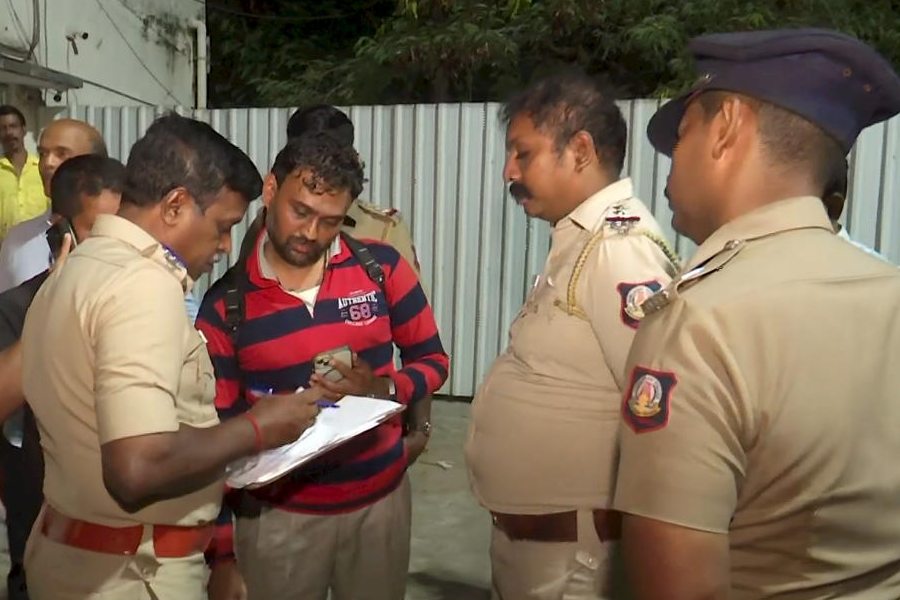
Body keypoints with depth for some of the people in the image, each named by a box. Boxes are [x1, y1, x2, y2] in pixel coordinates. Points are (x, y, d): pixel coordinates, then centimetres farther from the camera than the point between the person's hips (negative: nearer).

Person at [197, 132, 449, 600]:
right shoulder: (224, 304, -8)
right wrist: (221, 553, -6)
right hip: (276, 512, -1)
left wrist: (383, 389, -19)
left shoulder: (383, 268, -8)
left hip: (381, 499, 1)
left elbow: (432, 361, 2)